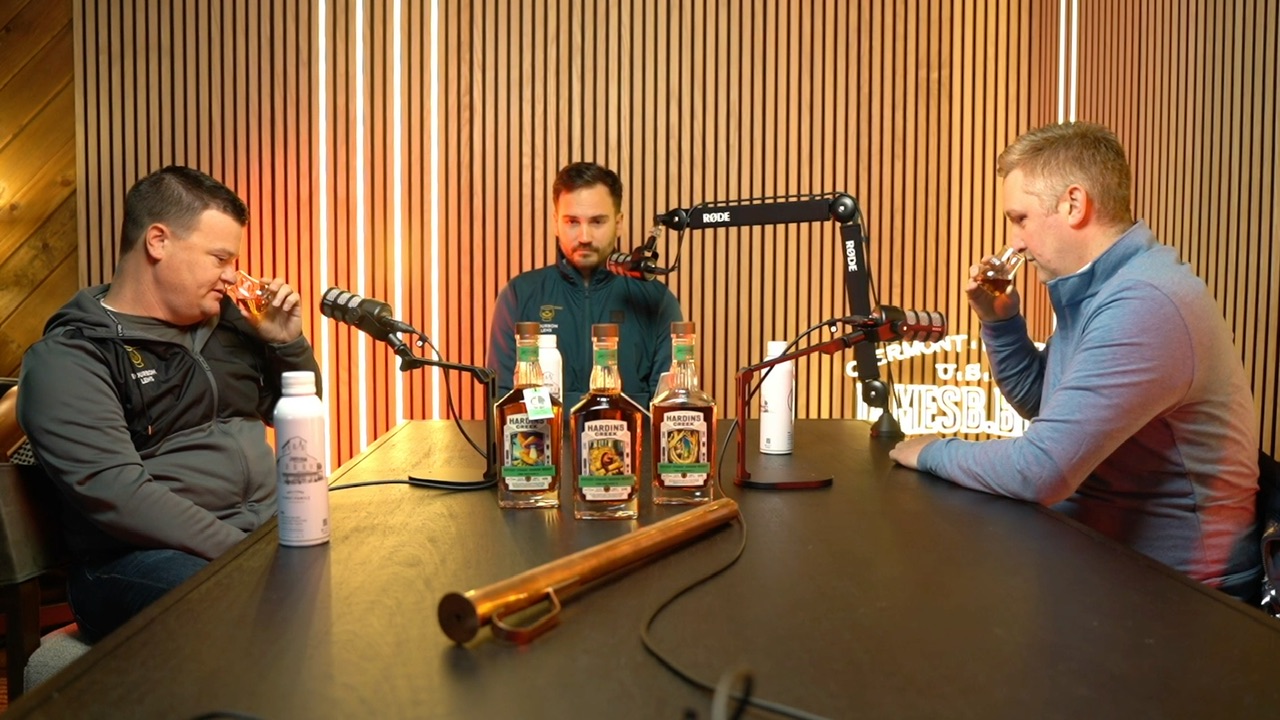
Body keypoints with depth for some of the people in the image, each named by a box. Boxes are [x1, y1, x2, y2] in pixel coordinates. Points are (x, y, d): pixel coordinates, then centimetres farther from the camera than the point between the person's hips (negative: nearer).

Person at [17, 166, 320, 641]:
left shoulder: (222, 321, 15)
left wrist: (288, 344, 7)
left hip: (267, 531, 7)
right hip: (141, 559, -7)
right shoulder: (69, 357, -4)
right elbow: (116, 494, -18)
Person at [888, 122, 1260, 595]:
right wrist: (999, 320, 2)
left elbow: (1041, 471, -29)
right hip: (1097, 547, 8)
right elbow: (1039, 403, 17)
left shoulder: (1142, 307, -26)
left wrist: (933, 453, -12)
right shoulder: (1096, 289, 6)